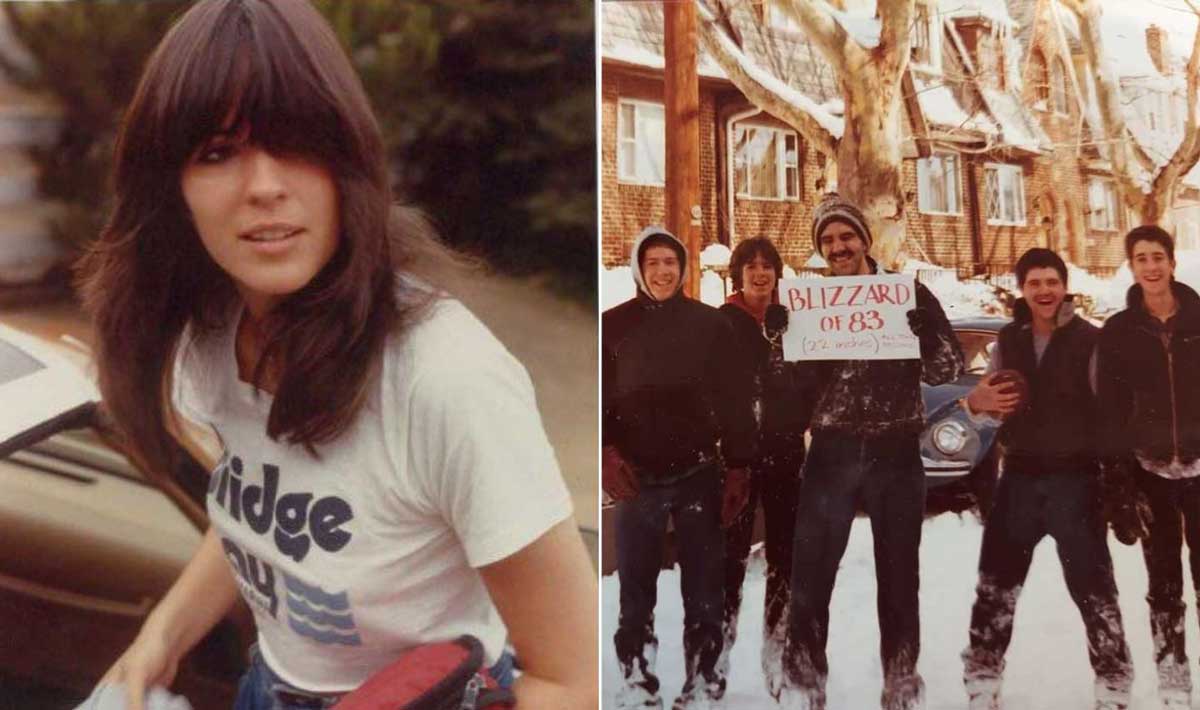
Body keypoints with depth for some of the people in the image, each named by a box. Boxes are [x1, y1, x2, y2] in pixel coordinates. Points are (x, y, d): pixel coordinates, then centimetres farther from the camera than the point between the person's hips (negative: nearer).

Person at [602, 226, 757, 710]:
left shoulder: (709, 323, 4)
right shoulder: (612, 325, 4)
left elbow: (734, 399, 4)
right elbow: (598, 397, 5)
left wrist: (737, 468, -1)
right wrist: (606, 451, -11)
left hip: (698, 475, 0)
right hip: (638, 477, 0)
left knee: (704, 589, 4)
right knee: (635, 589, 4)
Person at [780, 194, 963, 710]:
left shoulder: (909, 294, 3)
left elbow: (949, 366, -3)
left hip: (896, 453, 0)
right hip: (832, 452, 1)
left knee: (898, 578, 8)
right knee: (810, 577, -3)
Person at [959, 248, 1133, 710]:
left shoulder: (1090, 341, -6)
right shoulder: (1007, 341, 6)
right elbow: (990, 400, 14)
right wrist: (977, 400, -9)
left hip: (1075, 479, -4)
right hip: (1020, 477, 4)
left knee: (1092, 585, 4)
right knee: (995, 583, 9)